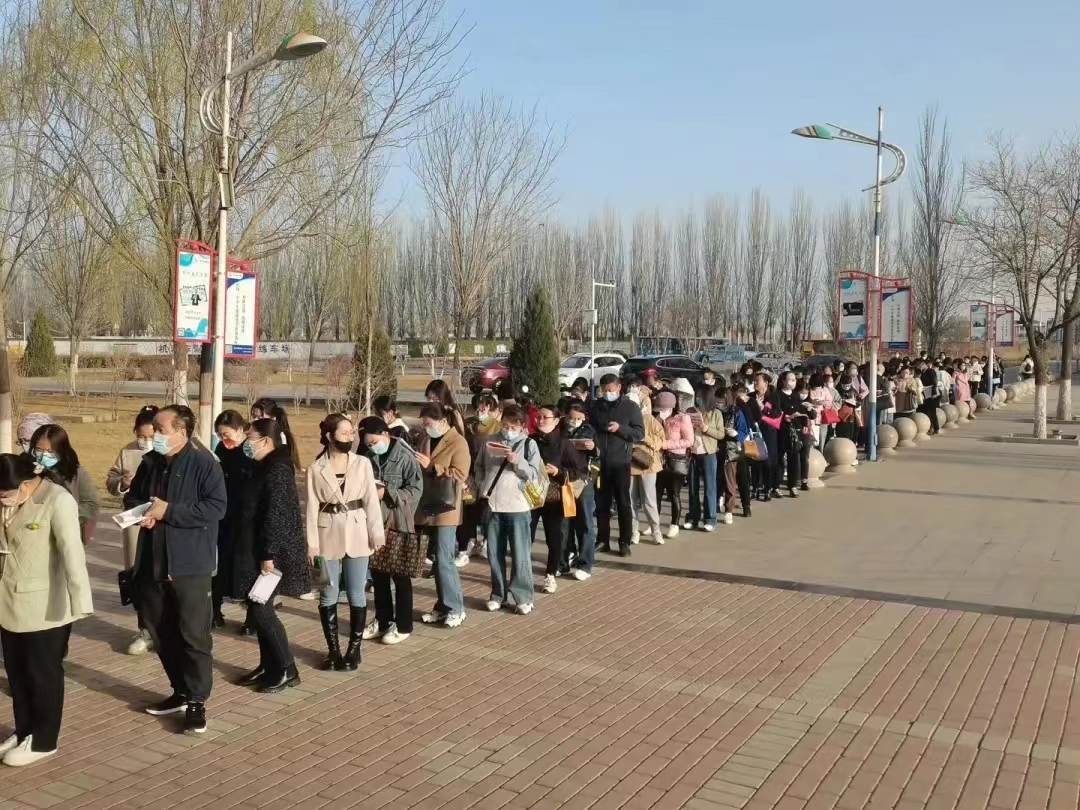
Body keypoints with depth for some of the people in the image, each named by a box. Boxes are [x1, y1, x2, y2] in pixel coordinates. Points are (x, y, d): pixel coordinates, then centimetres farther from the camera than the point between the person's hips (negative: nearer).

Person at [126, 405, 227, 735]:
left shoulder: (203, 463, -11)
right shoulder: (150, 462, 10)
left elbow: (215, 507, -20)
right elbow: (132, 497, 21)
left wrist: (168, 511, -20)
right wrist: (139, 510, -3)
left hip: (189, 563, -7)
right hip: (153, 562, 7)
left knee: (194, 634, -2)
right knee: (162, 633, 16)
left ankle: (197, 700, 8)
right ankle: (180, 691, 30)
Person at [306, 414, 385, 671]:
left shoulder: (362, 463, -1)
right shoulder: (315, 468, -2)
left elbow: (371, 500, -1)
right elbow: (312, 507, -2)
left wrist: (376, 533, -5)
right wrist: (312, 542, -5)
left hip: (357, 532, 0)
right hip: (328, 534, 0)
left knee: (356, 593, 4)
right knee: (329, 595, 6)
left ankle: (354, 649, 16)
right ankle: (333, 649, 18)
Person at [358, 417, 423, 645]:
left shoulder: (405, 456, -13)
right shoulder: (366, 456, 1)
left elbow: (416, 489, -13)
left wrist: (387, 494, -20)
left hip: (397, 522, -5)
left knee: (400, 575, 6)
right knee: (378, 573, 14)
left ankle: (402, 625, 16)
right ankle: (382, 621, 28)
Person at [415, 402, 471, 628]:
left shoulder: (458, 442, -9)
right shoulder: (427, 440, 13)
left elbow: (460, 475, -17)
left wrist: (431, 467, -20)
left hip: (445, 509, -7)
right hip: (429, 508, 7)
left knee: (444, 560, -7)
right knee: (438, 559, 11)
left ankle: (456, 608, 4)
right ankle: (443, 606, 18)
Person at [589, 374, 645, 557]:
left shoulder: (631, 407, 0)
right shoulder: (596, 406, 9)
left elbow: (640, 433, -5)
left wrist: (620, 428, -19)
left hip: (620, 462, -3)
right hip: (600, 462, 3)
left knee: (623, 503, 2)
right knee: (601, 503, 8)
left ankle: (625, 542, 7)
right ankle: (602, 540, 18)